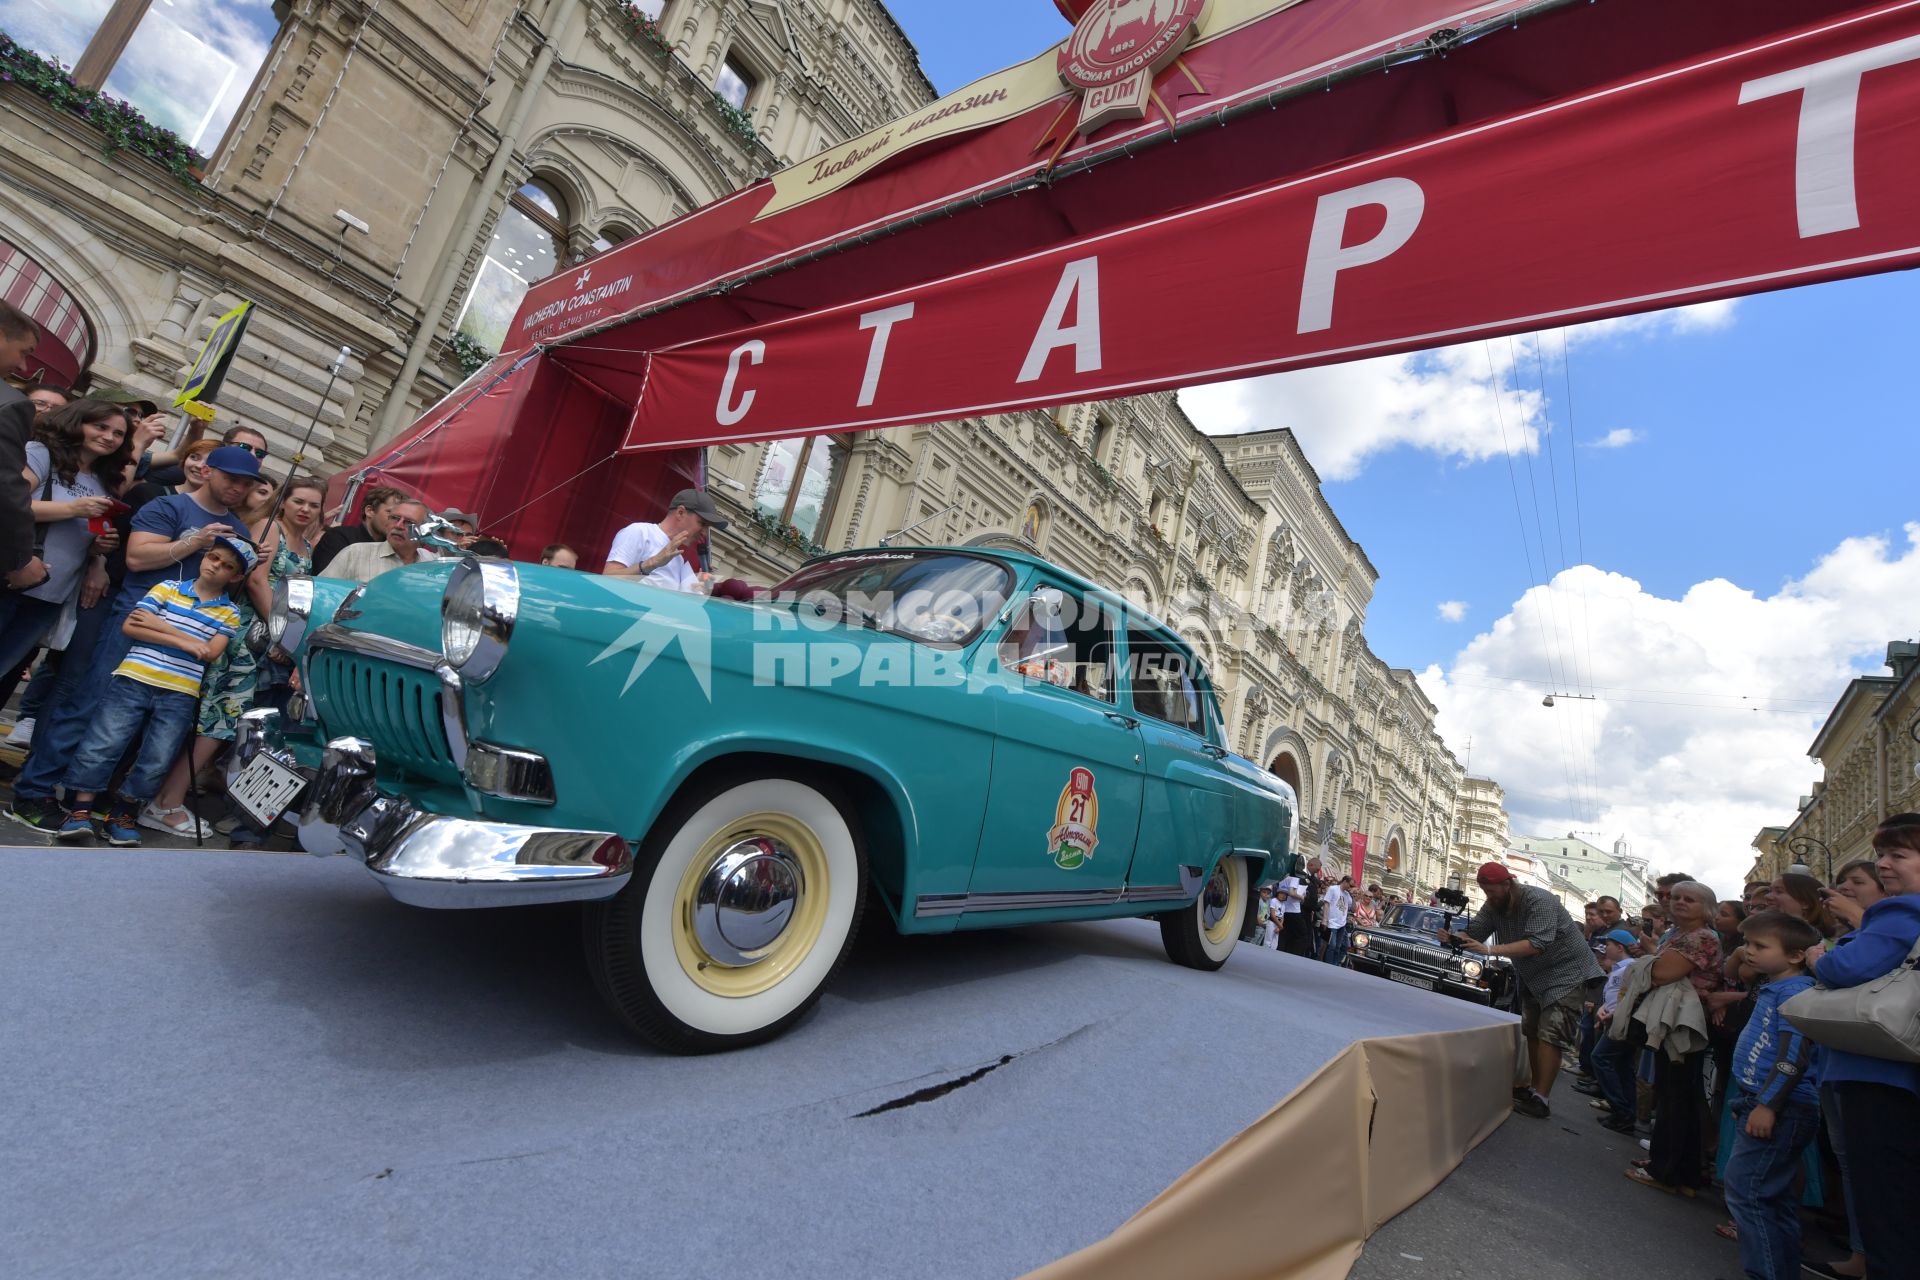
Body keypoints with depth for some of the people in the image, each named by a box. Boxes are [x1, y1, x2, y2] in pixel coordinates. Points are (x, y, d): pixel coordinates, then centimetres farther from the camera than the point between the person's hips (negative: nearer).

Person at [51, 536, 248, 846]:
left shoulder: (230, 614, 11)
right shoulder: (166, 588, 11)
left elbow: (211, 652, -3)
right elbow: (130, 626, 1)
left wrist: (161, 626, -4)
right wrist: (182, 642, -9)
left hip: (180, 694, 0)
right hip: (134, 679, 0)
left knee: (157, 760, -5)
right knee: (102, 744, -11)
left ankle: (121, 814, 12)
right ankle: (80, 811, 0)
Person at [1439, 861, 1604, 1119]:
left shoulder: (1539, 901, -28)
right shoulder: (1493, 906, -5)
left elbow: (1537, 944, -37)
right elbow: (1472, 932, -10)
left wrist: (1490, 950, -44)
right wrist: (1453, 937, -33)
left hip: (1567, 972, -8)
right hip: (1532, 975, 8)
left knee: (1550, 1034, -13)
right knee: (1531, 1031, 10)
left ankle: (1540, 1099, -12)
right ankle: (1536, 1087, 20)